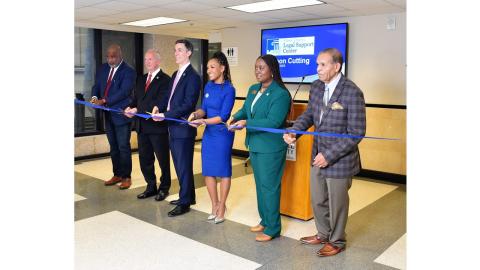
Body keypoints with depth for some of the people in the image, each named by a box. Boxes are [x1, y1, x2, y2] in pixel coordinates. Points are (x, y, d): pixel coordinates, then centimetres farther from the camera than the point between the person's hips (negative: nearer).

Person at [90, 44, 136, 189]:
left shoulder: (128, 71, -11)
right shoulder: (103, 68, 10)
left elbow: (123, 92, -20)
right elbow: (96, 85, 12)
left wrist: (104, 101, -25)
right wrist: (94, 97, -10)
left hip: (121, 115, -6)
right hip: (108, 115, 7)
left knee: (123, 147, -1)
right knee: (113, 147, 14)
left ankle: (126, 177, 11)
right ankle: (117, 175, 26)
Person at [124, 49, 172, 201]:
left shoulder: (165, 80, -10)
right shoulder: (141, 79, 15)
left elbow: (160, 103, -20)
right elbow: (136, 98, 15)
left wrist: (137, 110, -21)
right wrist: (130, 108, -8)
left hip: (157, 126, -7)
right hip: (142, 126, 7)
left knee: (163, 159, 7)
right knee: (144, 159, 14)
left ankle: (164, 188, 23)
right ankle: (151, 187, 29)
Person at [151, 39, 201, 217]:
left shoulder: (192, 76, -13)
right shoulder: (176, 74, 15)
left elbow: (188, 105, -19)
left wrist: (165, 115, -20)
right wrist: (158, 106, 1)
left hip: (183, 129, -9)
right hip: (173, 128, 9)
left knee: (184, 166, 1)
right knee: (180, 165, 17)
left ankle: (185, 203, 13)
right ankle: (188, 196, 31)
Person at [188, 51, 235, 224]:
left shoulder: (229, 89, -13)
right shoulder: (208, 86, 5)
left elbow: (223, 116, -16)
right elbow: (204, 108, 9)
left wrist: (203, 121, -24)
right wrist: (195, 114, -11)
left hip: (223, 134, -6)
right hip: (208, 133, 6)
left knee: (223, 170, 5)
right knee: (208, 170, 9)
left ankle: (221, 206, 20)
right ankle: (214, 204, 26)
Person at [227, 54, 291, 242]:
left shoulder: (281, 94, -18)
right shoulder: (253, 90, 9)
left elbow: (273, 122, -25)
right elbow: (245, 109, 14)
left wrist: (246, 123, -29)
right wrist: (235, 117, -9)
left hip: (271, 148, -8)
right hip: (255, 145, 9)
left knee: (269, 186, -1)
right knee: (260, 184, 18)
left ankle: (272, 228, 13)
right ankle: (264, 221, 33)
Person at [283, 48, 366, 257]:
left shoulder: (352, 92, -20)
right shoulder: (316, 86, 1)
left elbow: (356, 133, -19)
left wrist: (329, 155, -21)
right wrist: (293, 131, -9)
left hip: (339, 159, -6)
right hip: (318, 155, 6)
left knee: (337, 203, 13)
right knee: (317, 200, 20)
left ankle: (337, 241, 36)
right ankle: (323, 234, 45)